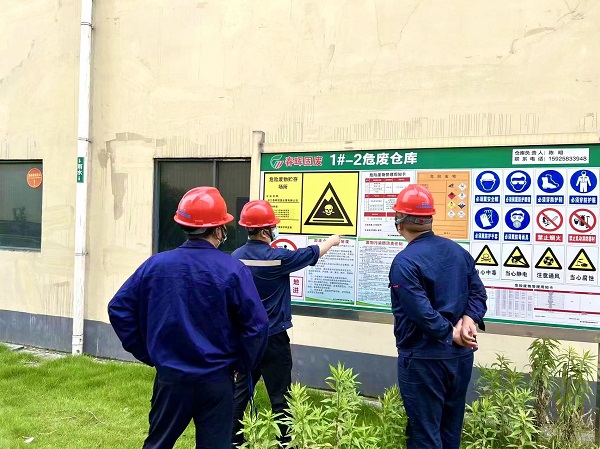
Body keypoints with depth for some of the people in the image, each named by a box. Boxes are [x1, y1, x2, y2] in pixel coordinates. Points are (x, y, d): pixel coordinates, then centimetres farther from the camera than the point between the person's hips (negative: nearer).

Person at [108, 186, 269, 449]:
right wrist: (243, 365, 2)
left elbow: (119, 309, 0)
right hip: (216, 380, -2)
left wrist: (146, 354, 8)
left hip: (170, 377, 3)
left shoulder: (155, 265, -4)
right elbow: (256, 325, -16)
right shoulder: (233, 270, -14)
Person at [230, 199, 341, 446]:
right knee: (279, 396, 4)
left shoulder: (236, 256, -2)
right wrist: (333, 240, 16)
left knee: (242, 388, 18)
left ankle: (234, 438, 29)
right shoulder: (277, 257, -17)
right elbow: (312, 253, -1)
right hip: (273, 338, -6)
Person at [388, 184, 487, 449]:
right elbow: (478, 293, 4)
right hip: (461, 356, 8)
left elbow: (421, 311, -25)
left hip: (423, 359, -7)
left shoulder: (405, 261, -19)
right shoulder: (457, 250, 5)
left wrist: (451, 334, -13)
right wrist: (469, 320, -10)